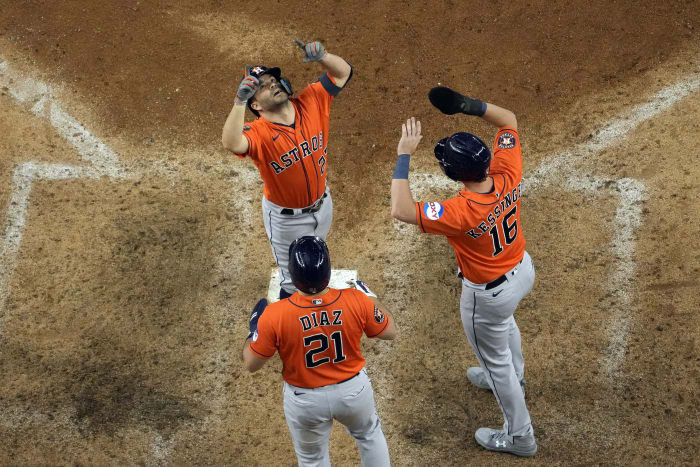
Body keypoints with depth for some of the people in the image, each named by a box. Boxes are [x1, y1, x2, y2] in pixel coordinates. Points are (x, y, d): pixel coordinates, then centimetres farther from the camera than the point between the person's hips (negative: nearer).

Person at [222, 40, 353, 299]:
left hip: (322, 205, 5)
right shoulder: (258, 132, -30)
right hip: (286, 218, -5)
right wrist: (240, 101, -58)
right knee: (294, 281, 13)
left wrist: (321, 56, -30)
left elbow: (343, 72, -9)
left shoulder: (310, 102, -15)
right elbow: (232, 143, -52)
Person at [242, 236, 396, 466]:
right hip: (353, 390, 1)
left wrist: (254, 328, 3)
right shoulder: (357, 300, -25)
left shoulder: (274, 315, -29)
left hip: (305, 401, -1)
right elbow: (390, 331, -6)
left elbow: (251, 364, -14)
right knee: (369, 434, 33)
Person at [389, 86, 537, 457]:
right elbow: (508, 120, -10)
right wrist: (470, 106, -25)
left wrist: (404, 155, -40)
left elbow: (401, 210, -44)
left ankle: (519, 436, 38)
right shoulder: (508, 176, -24)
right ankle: (512, 377, 66)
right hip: (523, 270, 7)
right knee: (504, 321, 38)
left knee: (496, 359, 18)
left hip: (489, 294, -7)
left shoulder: (462, 213, -41)